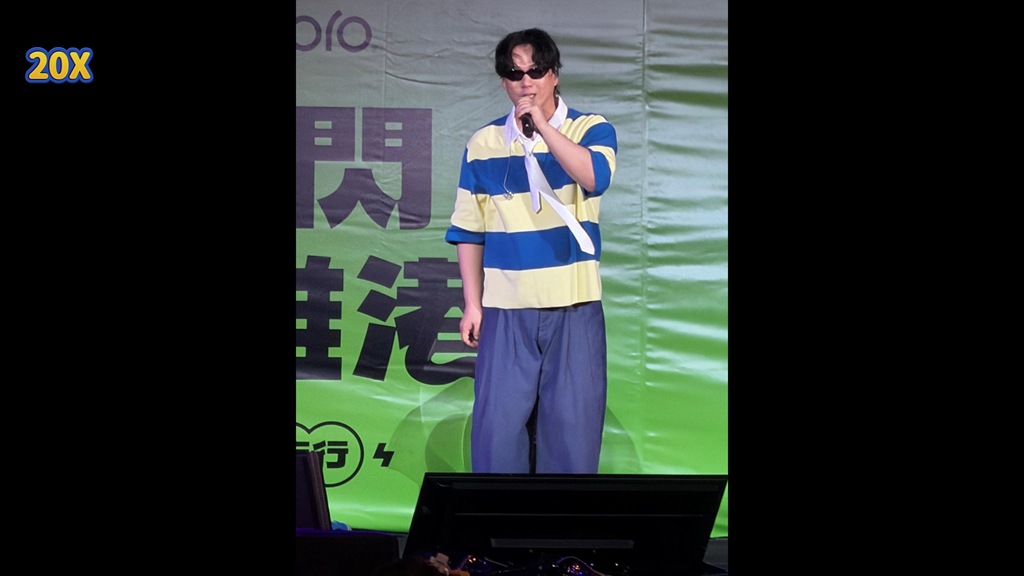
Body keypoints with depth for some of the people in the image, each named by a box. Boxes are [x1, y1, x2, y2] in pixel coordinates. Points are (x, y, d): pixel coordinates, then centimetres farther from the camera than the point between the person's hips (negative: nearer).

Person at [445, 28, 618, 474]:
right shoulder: (483, 144, 6)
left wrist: (541, 125, -22)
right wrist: (472, 304, 4)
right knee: (498, 425, 0)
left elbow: (594, 177, -20)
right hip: (505, 308, 1)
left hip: (573, 307, -1)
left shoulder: (592, 129, 2)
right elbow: (469, 231, 9)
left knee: (573, 424, 2)